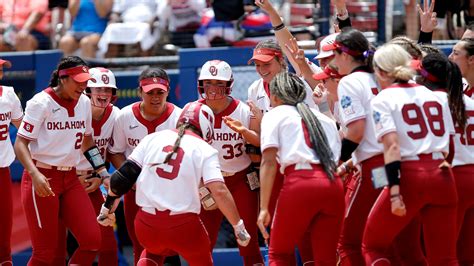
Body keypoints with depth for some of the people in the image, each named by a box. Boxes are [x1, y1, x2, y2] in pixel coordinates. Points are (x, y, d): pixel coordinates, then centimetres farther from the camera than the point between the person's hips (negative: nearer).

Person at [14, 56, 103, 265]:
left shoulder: (84, 102, 7)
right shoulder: (42, 102, -12)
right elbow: (20, 143, -15)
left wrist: (103, 173, 16)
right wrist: (35, 174, -30)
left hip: (70, 179, 6)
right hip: (42, 178, -6)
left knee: (92, 240, -6)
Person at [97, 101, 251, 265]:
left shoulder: (152, 139, 9)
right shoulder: (205, 150, 0)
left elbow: (123, 176, 6)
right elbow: (219, 191, -12)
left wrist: (108, 207, 19)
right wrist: (238, 227, -4)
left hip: (146, 226, 3)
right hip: (184, 226, -3)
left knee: (154, 252, 35)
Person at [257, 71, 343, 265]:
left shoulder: (274, 116, 13)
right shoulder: (324, 118, 29)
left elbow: (268, 162, 1)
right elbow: (337, 157, 17)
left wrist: (264, 208, -3)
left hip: (300, 182, -4)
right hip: (333, 184, 4)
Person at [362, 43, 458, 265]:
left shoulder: (382, 99, -1)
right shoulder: (435, 96, 15)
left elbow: (392, 147, -13)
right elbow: (450, 145, 15)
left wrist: (394, 192, -18)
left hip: (409, 176, -5)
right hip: (442, 176, 5)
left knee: (372, 247, 11)